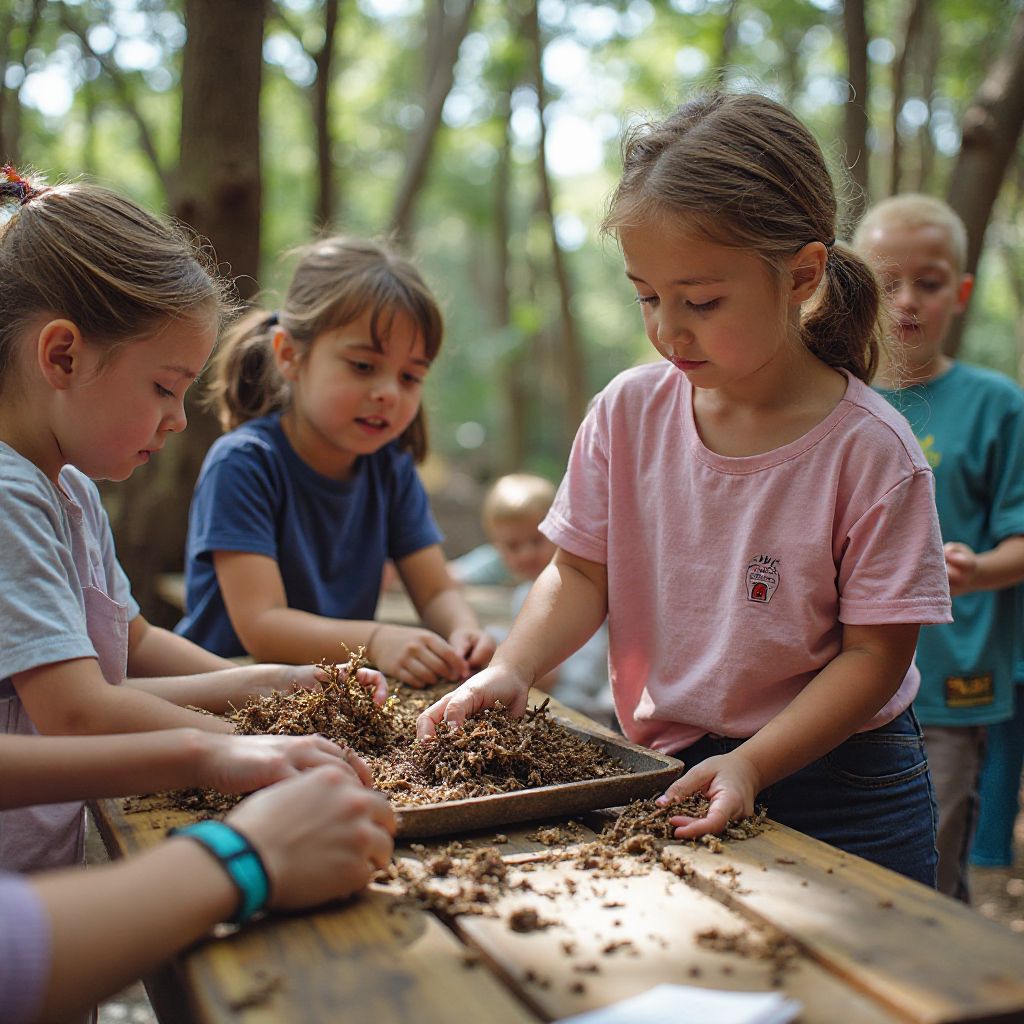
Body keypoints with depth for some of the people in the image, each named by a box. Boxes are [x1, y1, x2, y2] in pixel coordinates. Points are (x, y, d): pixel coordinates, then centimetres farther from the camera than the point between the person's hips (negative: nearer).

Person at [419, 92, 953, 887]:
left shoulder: (869, 450, -17)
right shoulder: (629, 412, -5)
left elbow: (875, 654, -13)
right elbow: (583, 571, 1)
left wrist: (750, 764, -23)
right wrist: (511, 670, -16)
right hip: (667, 770, 3)